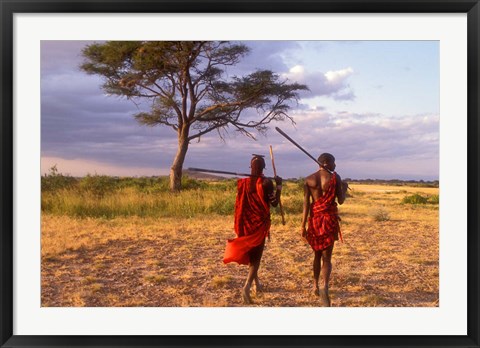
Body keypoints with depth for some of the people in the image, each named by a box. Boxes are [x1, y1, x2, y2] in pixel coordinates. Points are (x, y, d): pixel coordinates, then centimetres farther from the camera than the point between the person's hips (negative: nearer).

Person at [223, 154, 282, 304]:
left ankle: (256, 282, 37)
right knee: (256, 255, -2)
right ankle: (247, 286, -21)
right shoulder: (266, 182, -12)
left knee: (249, 253, 22)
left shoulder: (242, 182, 1)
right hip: (260, 224, -4)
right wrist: (279, 186, -1)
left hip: (245, 224, 5)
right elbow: (274, 203, -9)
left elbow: (239, 203, 9)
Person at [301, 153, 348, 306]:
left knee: (317, 253, 22)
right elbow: (341, 200, -2)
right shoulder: (335, 177, -4)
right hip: (330, 218, -3)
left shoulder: (309, 179, 3)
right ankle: (324, 286, -25)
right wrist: (344, 188, 18)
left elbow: (306, 203, -3)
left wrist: (303, 225, -2)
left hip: (314, 218, 3)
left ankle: (316, 286, 29)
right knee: (326, 257, -2)